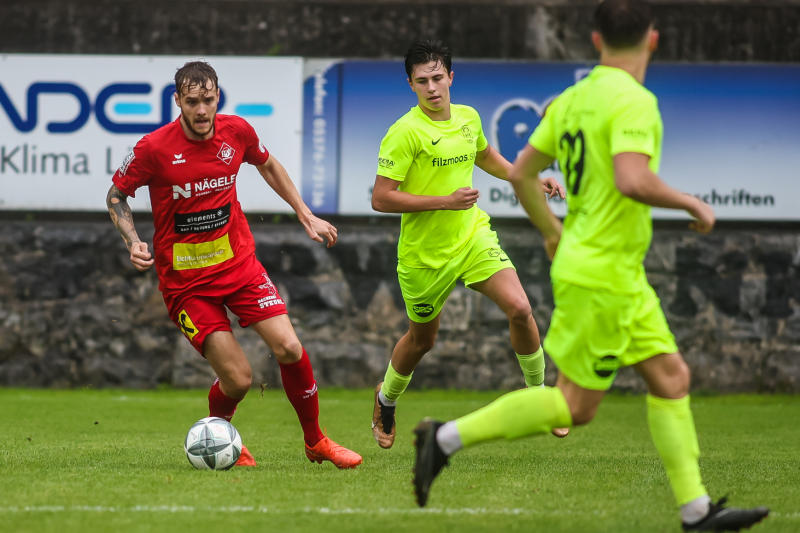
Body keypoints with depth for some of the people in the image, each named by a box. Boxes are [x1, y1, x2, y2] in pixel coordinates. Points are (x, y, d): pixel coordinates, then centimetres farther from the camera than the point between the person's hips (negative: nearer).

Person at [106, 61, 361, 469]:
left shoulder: (236, 131, -5)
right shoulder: (154, 148, -17)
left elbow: (268, 166, 17)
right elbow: (116, 195, -1)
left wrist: (306, 216, 16)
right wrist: (133, 242, -16)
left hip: (239, 263, 4)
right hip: (185, 279, -4)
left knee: (289, 349, -9)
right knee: (238, 379, -10)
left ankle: (316, 443, 13)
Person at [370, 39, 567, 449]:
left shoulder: (468, 118, 2)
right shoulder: (405, 132, -18)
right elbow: (381, 199, -21)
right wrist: (446, 201, -25)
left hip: (473, 235, 4)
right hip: (424, 251, -4)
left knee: (520, 309, -16)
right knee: (422, 339, 13)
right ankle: (386, 399, 44)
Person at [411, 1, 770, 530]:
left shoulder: (571, 100, 8)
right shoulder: (633, 101, -18)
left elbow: (521, 173, 13)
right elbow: (632, 181, -32)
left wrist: (552, 230, 28)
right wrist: (691, 204, -16)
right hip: (602, 275, -9)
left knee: (671, 376, 9)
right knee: (574, 406, -1)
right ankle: (448, 437, 3)